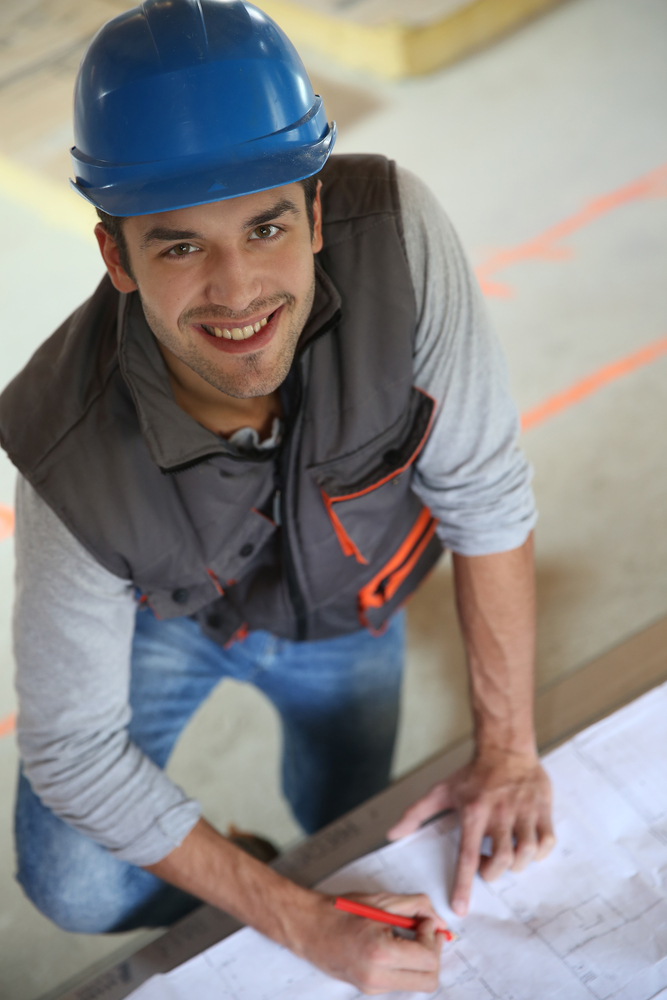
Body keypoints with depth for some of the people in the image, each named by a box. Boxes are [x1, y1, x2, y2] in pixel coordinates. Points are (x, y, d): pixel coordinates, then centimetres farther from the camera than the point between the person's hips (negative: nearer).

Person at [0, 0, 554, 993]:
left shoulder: (394, 233, -39)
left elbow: (486, 490, -24)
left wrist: (507, 749, -18)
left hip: (347, 608, 2)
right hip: (166, 612, -2)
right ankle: (200, 918, 20)